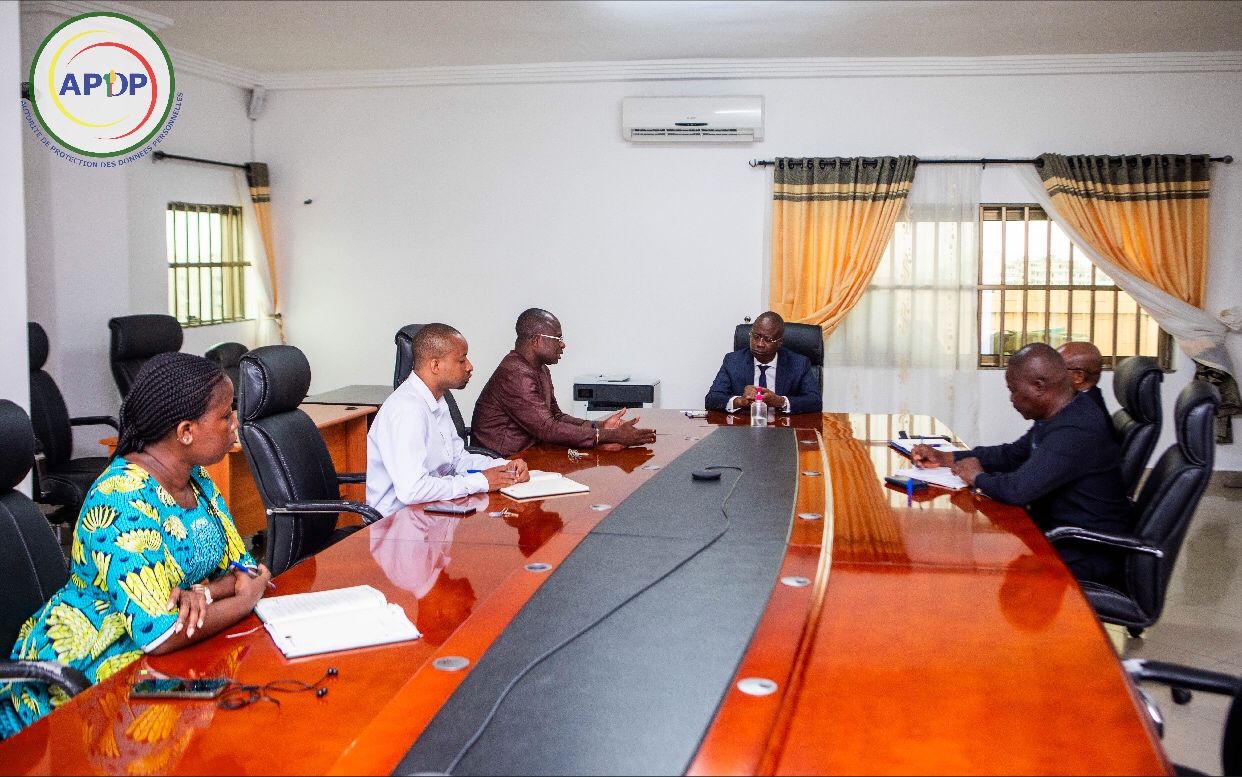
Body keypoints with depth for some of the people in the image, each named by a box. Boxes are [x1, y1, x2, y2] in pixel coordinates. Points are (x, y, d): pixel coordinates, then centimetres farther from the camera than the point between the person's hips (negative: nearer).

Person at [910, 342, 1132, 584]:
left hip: (1084, 557, -9)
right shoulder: (1059, 417, 6)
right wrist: (945, 458, 10)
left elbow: (1018, 489, -32)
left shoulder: (1076, 431, -27)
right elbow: (1012, 455, 18)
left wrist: (978, 477, -11)